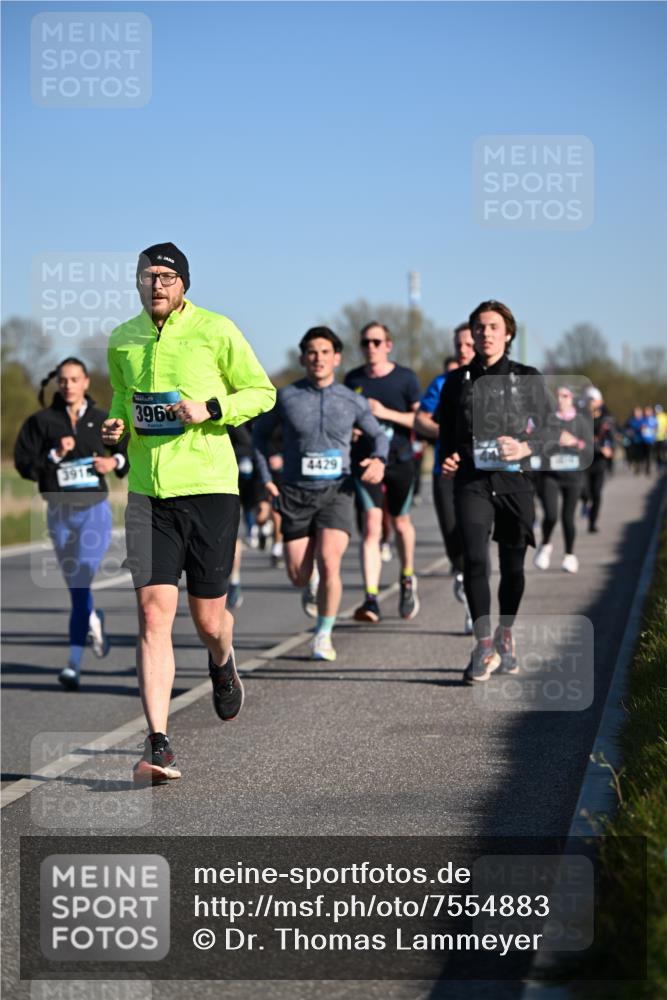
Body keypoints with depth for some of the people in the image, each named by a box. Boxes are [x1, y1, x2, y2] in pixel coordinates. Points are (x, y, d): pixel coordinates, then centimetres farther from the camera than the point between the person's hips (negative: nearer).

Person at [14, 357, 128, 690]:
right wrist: (54, 455, -18)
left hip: (95, 511, -2)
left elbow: (131, 450, 14)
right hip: (59, 513, 2)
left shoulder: (102, 420, 3)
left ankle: (74, 663, -15)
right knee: (77, 588, 10)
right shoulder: (41, 421, 0)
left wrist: (116, 461, -7)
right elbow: (23, 463, -5)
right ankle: (93, 622, 44)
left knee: (81, 584, -16)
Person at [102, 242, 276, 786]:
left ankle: (223, 662, 44)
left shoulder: (216, 331, -3)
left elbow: (262, 391, 3)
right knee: (154, 612, -10)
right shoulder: (121, 339, 9)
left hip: (209, 487, -2)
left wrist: (212, 408, -13)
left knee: (208, 618, 5)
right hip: (147, 492, 2)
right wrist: (116, 424, 4)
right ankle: (159, 745, -10)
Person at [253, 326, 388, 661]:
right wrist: (266, 478, 6)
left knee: (329, 562, -20)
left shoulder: (353, 401, 2)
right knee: (298, 577, -1)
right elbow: (260, 433, 14)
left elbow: (378, 435, 16)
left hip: (336, 492, -1)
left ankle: (323, 635, -2)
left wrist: (378, 459, -6)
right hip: (295, 493, 1)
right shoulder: (286, 397, 0)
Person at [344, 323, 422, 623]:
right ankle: (371, 600, -19)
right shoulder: (352, 379, 6)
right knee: (371, 526, -13)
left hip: (399, 460, -1)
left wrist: (386, 413, -17)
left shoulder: (405, 378, -2)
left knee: (400, 523, 15)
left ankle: (407, 579, 43)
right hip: (365, 460, 1)